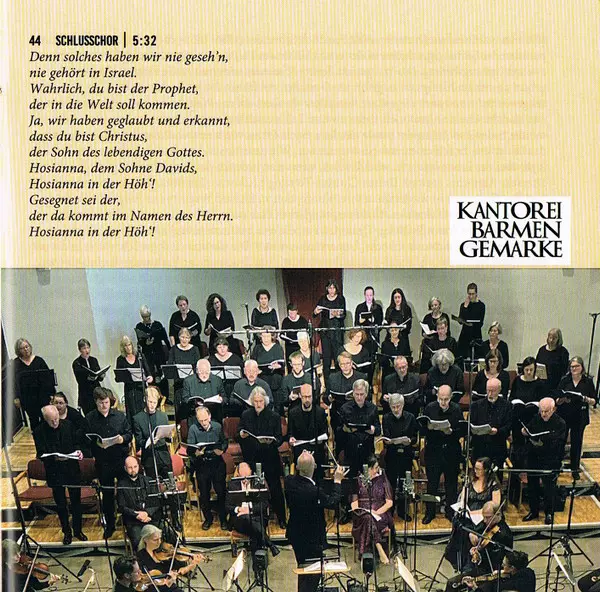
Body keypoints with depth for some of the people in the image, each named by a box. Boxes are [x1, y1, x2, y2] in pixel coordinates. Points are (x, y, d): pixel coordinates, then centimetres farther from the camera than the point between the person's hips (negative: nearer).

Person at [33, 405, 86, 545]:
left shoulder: (68, 424, -5)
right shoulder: (39, 431, -13)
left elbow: (76, 442, 8)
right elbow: (41, 455, -13)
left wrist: (78, 450, -13)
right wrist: (54, 458, -30)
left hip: (72, 470, 2)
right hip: (54, 473, -2)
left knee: (76, 501, 13)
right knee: (60, 504, 11)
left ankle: (78, 530, 29)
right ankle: (67, 532, 27)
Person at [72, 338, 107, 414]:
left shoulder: (94, 360, 11)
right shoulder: (76, 363, -2)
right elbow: (79, 380, -10)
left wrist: (101, 376, -8)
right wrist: (88, 378, -27)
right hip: (85, 394, -4)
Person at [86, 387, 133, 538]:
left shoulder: (120, 415, 2)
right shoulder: (89, 418, -3)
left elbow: (130, 434, 7)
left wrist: (123, 439, -13)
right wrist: (96, 443, -19)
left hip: (122, 459, 1)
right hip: (103, 462, -1)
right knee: (107, 493, 9)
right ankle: (109, 524, 23)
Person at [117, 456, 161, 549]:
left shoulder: (148, 480, 13)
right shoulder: (121, 484, 8)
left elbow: (156, 502, 9)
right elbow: (122, 507, 3)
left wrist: (147, 513, -9)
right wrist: (137, 515, -10)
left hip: (150, 517, 2)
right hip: (133, 521, -2)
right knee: (137, 541, -27)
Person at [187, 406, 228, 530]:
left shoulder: (217, 426, 0)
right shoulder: (193, 429, -6)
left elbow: (224, 442, 8)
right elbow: (189, 449, -7)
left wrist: (221, 450, -14)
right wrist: (196, 453, -29)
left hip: (217, 463, 0)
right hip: (201, 465, 0)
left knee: (221, 492, 3)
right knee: (204, 494, 8)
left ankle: (223, 518, 18)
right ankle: (208, 518, 27)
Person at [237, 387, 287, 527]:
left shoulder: (274, 417, -4)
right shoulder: (245, 415, 3)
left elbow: (280, 439, -4)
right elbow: (238, 438, 8)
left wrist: (272, 441, -26)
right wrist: (241, 435, -15)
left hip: (270, 459, -2)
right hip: (251, 458, 2)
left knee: (275, 488, 4)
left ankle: (281, 518, 16)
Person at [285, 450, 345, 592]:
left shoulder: (289, 481, -13)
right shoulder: (314, 491, -32)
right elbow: (333, 502, -16)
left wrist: (302, 460, 8)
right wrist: (337, 481, -6)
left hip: (296, 536, 7)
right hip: (312, 539, -7)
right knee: (313, 576, 8)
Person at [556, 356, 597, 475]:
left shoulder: (588, 381, -3)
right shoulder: (564, 380, -3)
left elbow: (594, 401, 0)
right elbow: (557, 401, -1)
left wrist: (587, 399, -20)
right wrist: (562, 400, -22)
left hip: (580, 417, 0)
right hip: (564, 416, 0)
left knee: (577, 443, 9)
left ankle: (575, 468, 25)